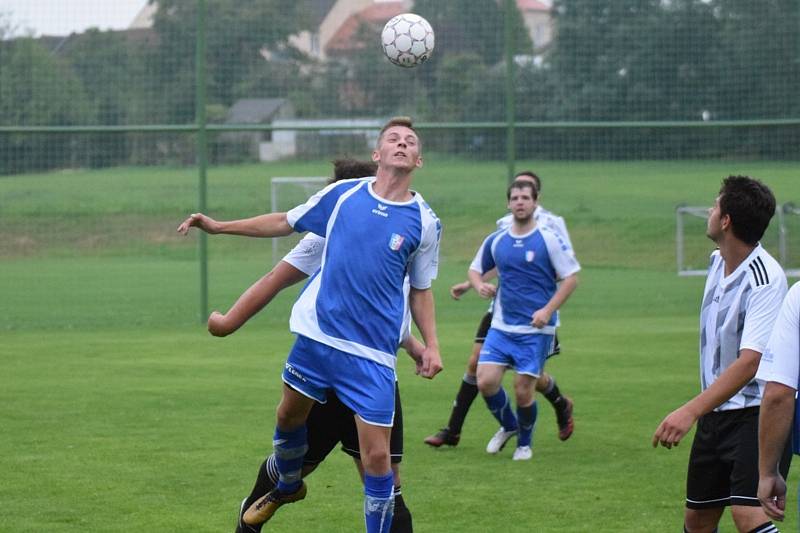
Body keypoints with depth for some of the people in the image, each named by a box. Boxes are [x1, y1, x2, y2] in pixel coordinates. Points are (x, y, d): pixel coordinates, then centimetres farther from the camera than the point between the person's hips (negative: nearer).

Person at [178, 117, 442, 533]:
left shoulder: (425, 222, -1)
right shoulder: (342, 194, 1)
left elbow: (420, 290, 10)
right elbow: (285, 222, 14)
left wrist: (430, 345, -1)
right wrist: (218, 226, 12)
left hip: (372, 355, -2)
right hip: (316, 336, 2)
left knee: (376, 457, -7)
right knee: (288, 418, 19)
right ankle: (287, 487, 50)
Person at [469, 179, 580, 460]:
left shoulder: (549, 239, -6)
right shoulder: (495, 241, 6)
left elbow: (571, 277, -5)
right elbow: (475, 268, 21)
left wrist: (548, 310, -14)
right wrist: (479, 285, -3)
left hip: (536, 330, -4)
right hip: (501, 326, 4)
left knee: (523, 390, -5)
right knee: (486, 381, -9)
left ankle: (524, 443, 21)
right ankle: (508, 426, 21)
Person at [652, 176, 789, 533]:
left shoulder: (766, 278, -22)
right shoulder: (717, 262, 5)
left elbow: (750, 361, -30)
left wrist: (691, 411, -37)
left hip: (756, 413, -8)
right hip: (716, 410, 8)